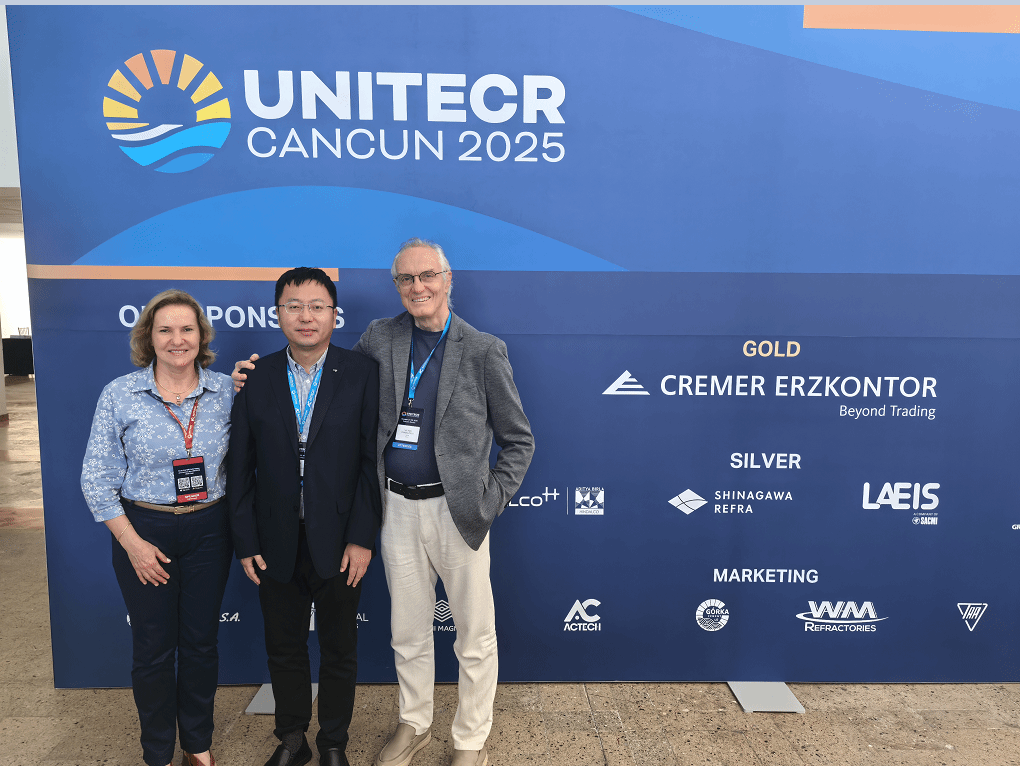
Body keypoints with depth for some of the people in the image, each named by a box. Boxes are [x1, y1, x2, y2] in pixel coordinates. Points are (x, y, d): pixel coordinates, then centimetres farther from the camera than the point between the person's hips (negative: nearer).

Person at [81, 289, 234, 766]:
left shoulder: (226, 391, -3)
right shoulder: (119, 395, -7)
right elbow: (97, 479, -4)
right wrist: (132, 543, -9)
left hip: (209, 530, 2)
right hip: (144, 531, -1)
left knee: (201, 641, 13)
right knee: (153, 647, 10)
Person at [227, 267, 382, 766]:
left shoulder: (362, 375, -7)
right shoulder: (256, 379, -1)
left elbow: (372, 461, -8)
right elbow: (240, 468, 1)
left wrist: (362, 538, -12)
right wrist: (246, 543, -1)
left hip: (338, 543, -2)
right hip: (277, 545, 2)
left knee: (339, 650, 15)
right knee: (283, 648, 18)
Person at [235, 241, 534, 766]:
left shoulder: (484, 351, -7)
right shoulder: (379, 338, 2)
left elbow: (518, 440, -1)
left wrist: (490, 502, -8)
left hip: (456, 511, -3)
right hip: (398, 508, 3)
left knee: (475, 637, 10)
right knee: (407, 633, 19)